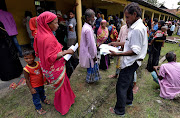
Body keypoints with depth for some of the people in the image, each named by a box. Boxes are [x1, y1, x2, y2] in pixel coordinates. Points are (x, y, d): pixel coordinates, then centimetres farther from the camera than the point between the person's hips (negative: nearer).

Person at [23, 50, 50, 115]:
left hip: (41, 84, 5)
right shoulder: (26, 69, -22)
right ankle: (38, 108, 36)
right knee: (36, 97, 13)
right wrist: (31, 89, -15)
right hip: (34, 86, -4)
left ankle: (44, 99, 59)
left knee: (42, 93, 29)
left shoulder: (39, 63, -12)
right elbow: (27, 80, -15)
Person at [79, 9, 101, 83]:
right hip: (89, 53, -10)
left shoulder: (86, 26, 7)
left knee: (91, 66, 23)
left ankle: (90, 78, 41)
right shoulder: (88, 29, -25)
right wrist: (94, 56, -15)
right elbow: (90, 44, -24)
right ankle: (89, 80, 31)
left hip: (86, 51, 10)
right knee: (91, 66, 10)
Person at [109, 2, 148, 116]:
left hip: (131, 62, -11)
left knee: (121, 86, 1)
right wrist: (117, 43, 11)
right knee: (128, 82, 26)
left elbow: (135, 51, -25)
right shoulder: (136, 26, 9)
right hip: (131, 61, 11)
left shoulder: (137, 29, -23)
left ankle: (120, 110, 20)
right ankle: (129, 100, 49)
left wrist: (118, 54, -26)